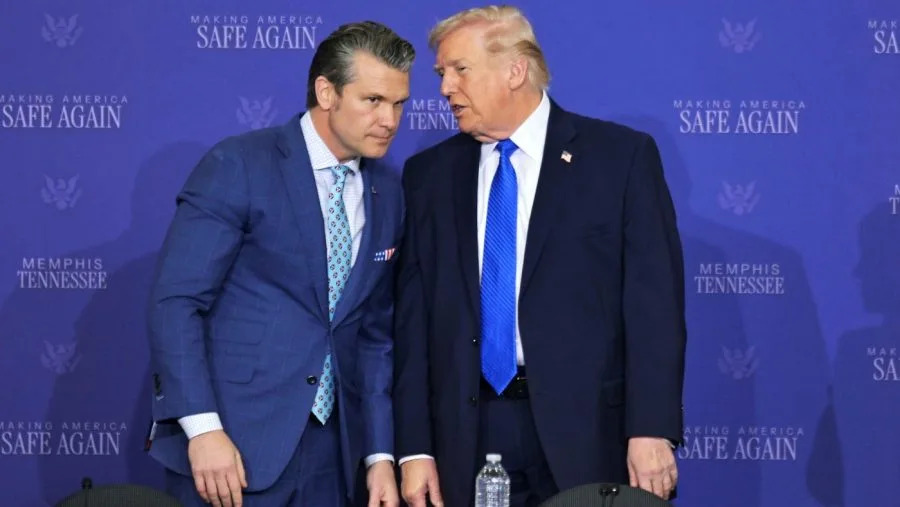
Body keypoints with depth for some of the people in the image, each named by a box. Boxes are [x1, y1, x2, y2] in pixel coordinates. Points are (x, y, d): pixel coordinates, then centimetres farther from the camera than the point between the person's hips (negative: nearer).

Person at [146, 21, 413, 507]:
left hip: (330, 450, 5)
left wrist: (380, 453, 6)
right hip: (232, 446, -5)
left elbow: (375, 332, 13)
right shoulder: (238, 166, -8)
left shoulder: (387, 193, 10)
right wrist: (202, 427, -20)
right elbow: (175, 302, -13)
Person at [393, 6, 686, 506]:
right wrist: (415, 446, 0)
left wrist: (651, 428, -13)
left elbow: (655, 300, -5)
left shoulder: (622, 155, -1)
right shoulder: (429, 174, 9)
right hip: (466, 436, 3)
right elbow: (414, 314, 6)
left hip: (586, 430, -2)